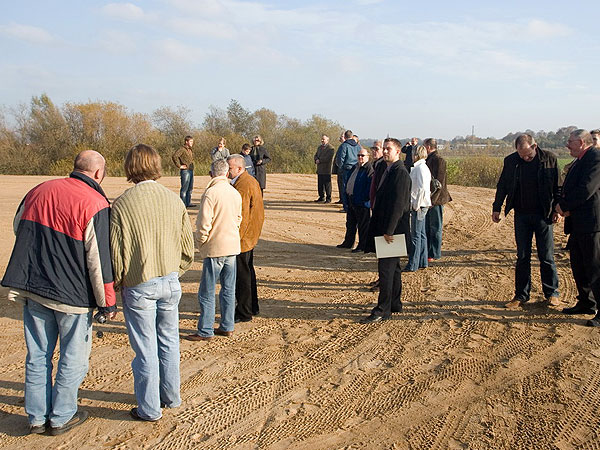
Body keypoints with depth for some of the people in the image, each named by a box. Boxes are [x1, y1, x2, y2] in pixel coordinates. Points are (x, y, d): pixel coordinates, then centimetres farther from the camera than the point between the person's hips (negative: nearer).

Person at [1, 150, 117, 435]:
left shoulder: (37, 192, 5)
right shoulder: (95, 204, -14)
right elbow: (99, 260, -15)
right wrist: (107, 302, -7)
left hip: (31, 289, 6)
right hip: (72, 295, -5)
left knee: (37, 356, 16)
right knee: (73, 358, 12)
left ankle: (37, 418, 27)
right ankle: (61, 417, 22)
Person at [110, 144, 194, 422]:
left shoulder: (123, 204, -15)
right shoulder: (174, 200, -2)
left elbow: (118, 253, -11)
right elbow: (188, 247, 4)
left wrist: (116, 285, 6)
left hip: (138, 287, -4)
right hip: (170, 282, 4)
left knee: (146, 349, 7)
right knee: (168, 342, 18)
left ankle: (149, 409, 20)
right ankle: (171, 397, 32)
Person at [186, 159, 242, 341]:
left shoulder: (210, 193, -16)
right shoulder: (235, 193, 5)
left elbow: (204, 224, -16)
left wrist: (200, 243, -1)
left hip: (215, 249, -7)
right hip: (233, 246, 7)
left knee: (207, 292, 2)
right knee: (228, 290, 14)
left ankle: (205, 331, 7)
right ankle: (227, 326, 21)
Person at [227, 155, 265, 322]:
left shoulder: (242, 186, -21)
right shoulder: (252, 181, 12)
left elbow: (242, 216, -24)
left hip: (242, 239, -11)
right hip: (251, 236, 11)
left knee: (242, 275, -2)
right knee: (248, 271, 20)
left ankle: (244, 313, 7)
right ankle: (252, 307, 32)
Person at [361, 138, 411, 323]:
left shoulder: (401, 173, -15)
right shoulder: (388, 171, 15)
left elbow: (399, 204, -21)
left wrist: (389, 231, -21)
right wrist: (381, 229, 17)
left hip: (394, 229, -10)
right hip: (386, 228, 10)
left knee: (386, 268, -8)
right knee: (393, 267, 17)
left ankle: (383, 310, -2)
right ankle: (395, 304, 27)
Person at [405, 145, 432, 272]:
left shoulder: (420, 168, -15)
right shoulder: (419, 167, 15)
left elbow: (422, 188, -23)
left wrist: (416, 205, -18)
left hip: (419, 206, -10)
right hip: (419, 205, 10)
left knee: (415, 235, -5)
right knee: (421, 234, 14)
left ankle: (413, 265, -1)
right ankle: (422, 262, 22)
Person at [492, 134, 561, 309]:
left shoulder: (549, 158, -4)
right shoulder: (510, 161, 0)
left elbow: (557, 185, 0)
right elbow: (502, 186, 9)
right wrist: (496, 208, 7)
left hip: (543, 215, -2)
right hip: (521, 214, 2)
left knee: (546, 257, 4)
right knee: (522, 257, 7)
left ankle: (552, 293, 18)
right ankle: (521, 295, 14)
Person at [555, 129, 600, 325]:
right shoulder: (580, 161, 18)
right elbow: (569, 189, 18)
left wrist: (564, 205, -12)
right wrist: (562, 204, -2)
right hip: (578, 224, 10)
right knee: (578, 265, 17)